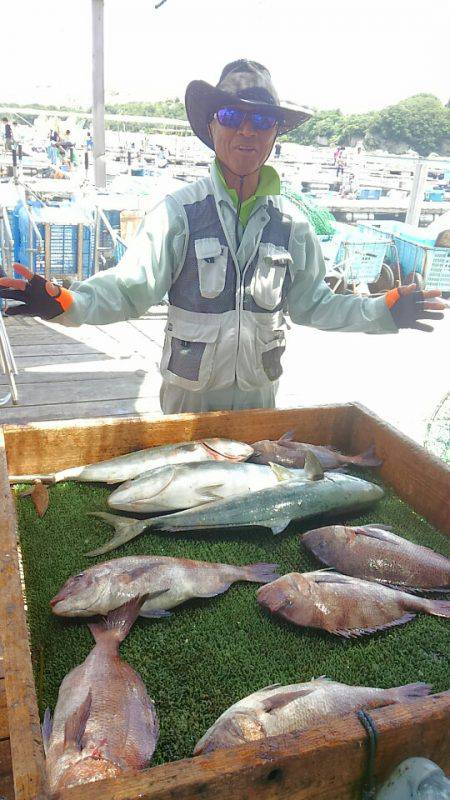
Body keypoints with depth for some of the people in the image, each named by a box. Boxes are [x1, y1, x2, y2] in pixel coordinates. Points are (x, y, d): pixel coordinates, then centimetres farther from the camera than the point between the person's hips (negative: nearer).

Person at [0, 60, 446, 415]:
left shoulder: (289, 221, 0)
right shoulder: (180, 209, -11)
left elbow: (312, 304, 6)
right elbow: (130, 288, -16)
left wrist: (384, 311, -3)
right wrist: (65, 302, -33)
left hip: (258, 391, 3)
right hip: (188, 390, -2)